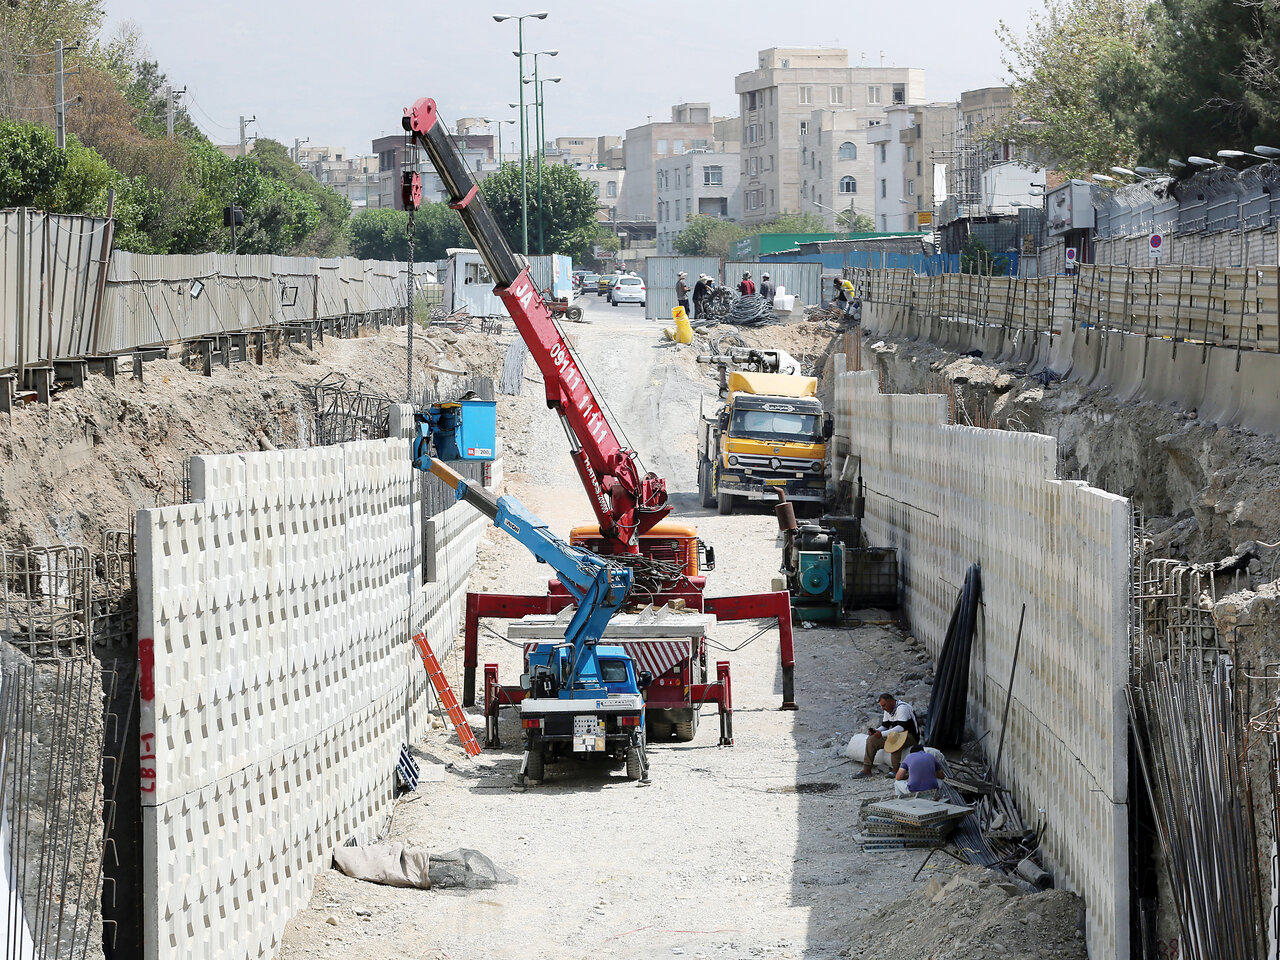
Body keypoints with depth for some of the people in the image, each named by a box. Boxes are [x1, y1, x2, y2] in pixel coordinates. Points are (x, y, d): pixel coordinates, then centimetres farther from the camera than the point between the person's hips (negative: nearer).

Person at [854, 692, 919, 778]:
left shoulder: (902, 707, -21)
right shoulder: (888, 710, 8)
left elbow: (901, 727, -30)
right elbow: (885, 726, 13)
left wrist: (882, 734, -32)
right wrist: (876, 731, -11)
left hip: (911, 736, -9)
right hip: (895, 734, 9)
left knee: (895, 739, -41)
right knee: (871, 739, -4)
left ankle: (896, 770, -34)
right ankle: (866, 770, -6)